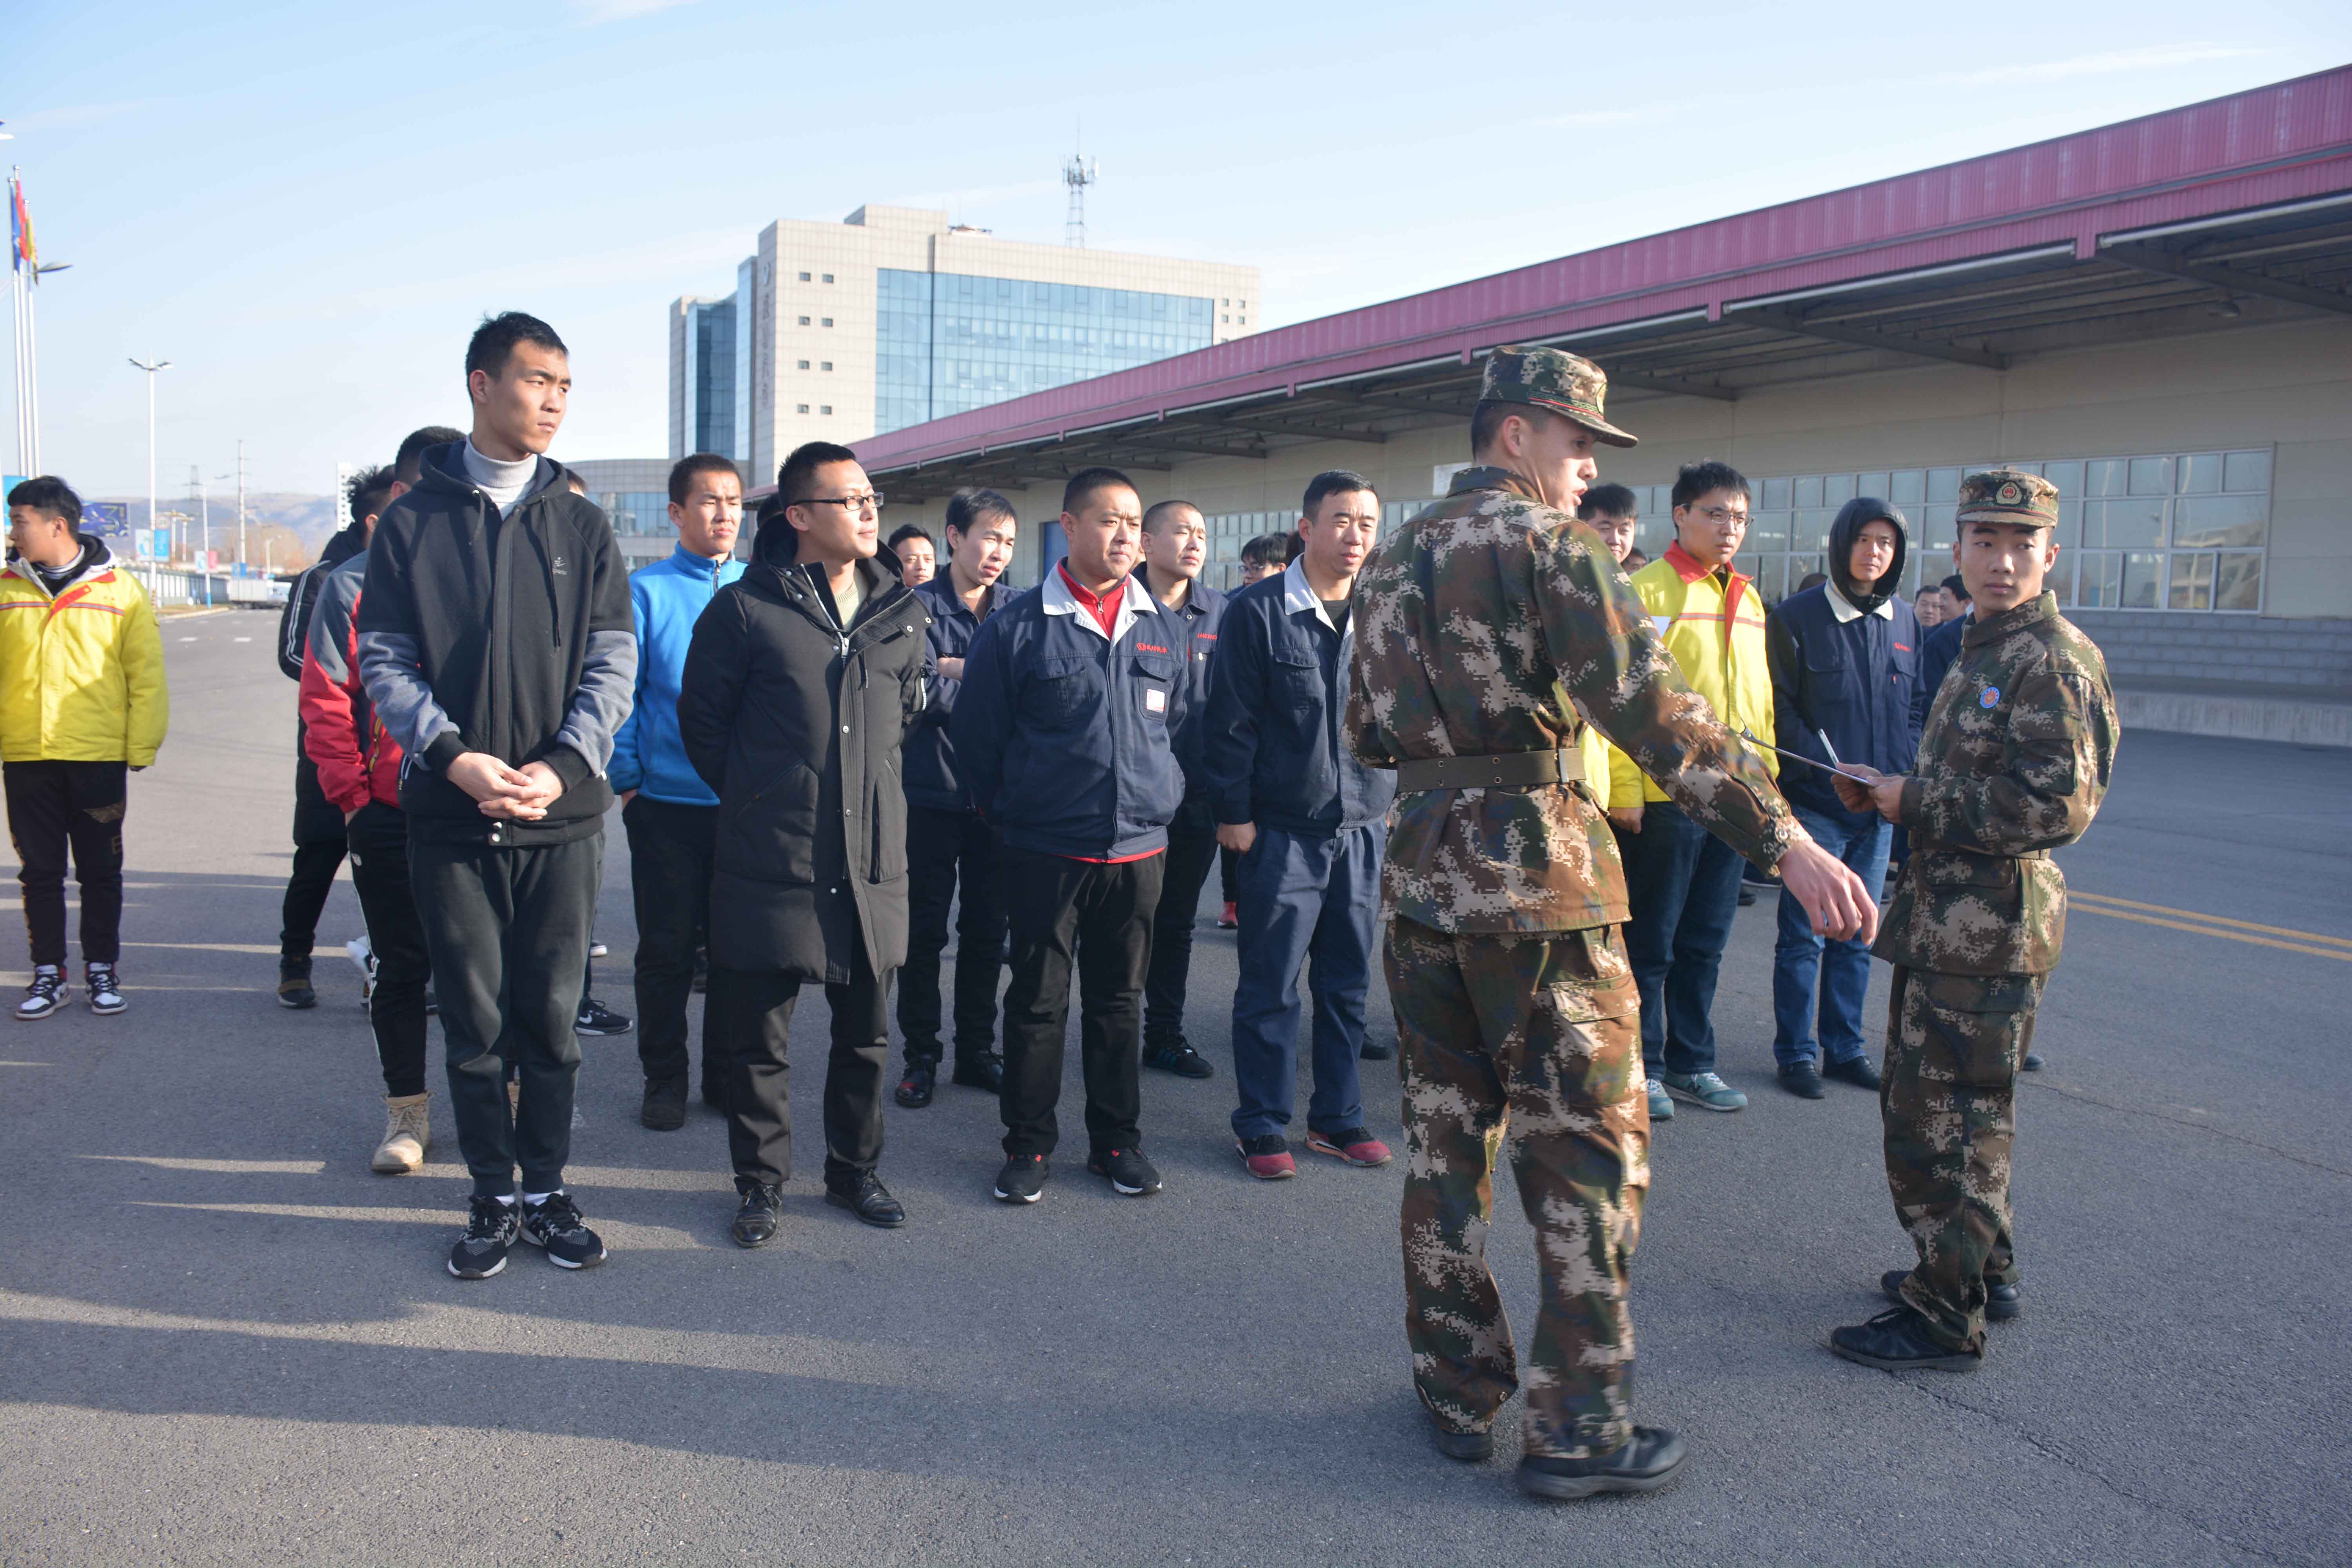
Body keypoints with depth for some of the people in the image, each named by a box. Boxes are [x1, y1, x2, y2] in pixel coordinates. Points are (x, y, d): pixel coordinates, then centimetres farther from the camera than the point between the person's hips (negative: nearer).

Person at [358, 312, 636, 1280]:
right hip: (450, 817, 0)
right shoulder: (413, 522, 4)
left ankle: (547, 1190, 22)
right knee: (475, 1023, 7)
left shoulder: (581, 526, 7)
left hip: (563, 816, 1)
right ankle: (494, 1200, 20)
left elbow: (613, 662, 1)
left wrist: (561, 767, -13)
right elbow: (383, 658, 0)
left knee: (551, 1019, 7)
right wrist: (454, 756, -16)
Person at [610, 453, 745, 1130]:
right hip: (666, 802, -2)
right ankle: (664, 1079, 20)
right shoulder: (643, 591, -2)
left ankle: (727, 1074, 24)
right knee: (667, 948, 6)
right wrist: (627, 777, -6)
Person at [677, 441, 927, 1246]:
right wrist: (756, 798, 6)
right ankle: (761, 1180, 24)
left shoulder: (901, 614, 7)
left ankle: (854, 1170, 31)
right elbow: (702, 719, 3)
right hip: (771, 860, -4)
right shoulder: (745, 608, -6)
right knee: (756, 1035, 6)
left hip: (872, 860, 4)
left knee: (866, 1033, 13)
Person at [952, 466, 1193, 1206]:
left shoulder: (1165, 630, 7)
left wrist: (1160, 796, 13)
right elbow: (975, 736, 2)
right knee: (1038, 1002, 5)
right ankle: (1028, 1145, 18)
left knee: (1119, 1002, 13)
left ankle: (1116, 1140, 25)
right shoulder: (1017, 627, -5)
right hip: (1047, 851, -3)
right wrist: (1009, 811, 6)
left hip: (1140, 849, 3)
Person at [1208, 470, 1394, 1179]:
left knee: (1348, 984, 12)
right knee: (1271, 987, 2)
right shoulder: (1258, 611, -6)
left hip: (1364, 828, 4)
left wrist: (1399, 796, 9)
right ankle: (1262, 1127, 14)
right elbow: (1231, 723, -6)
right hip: (1283, 829, -4)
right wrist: (1234, 812, -8)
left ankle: (1337, 1117, 24)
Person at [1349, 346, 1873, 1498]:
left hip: (1421, 873, 7)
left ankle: (1457, 1395, 25)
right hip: (1535, 877, -7)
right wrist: (1786, 843, -20)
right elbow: (1654, 710, -19)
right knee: (1588, 1156, 3)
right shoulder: (1544, 541, -8)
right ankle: (1576, 1430, 11)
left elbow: (1368, 735, 18)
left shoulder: (1392, 559, 15)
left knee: (1445, 1143, 14)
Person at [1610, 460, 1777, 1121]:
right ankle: (1641, 1068, 15)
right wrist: (1624, 790, -16)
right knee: (1649, 943, 3)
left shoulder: (1747, 600, 14)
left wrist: (1763, 779, 13)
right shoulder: (1647, 591, -8)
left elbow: (1760, 698, 19)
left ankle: (1690, 1064, 25)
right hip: (1664, 795, -7)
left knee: (1704, 943, 14)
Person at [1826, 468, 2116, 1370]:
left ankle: (1946, 1319, 8)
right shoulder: (1985, 652, 17)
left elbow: (2057, 805, -24)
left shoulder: (2052, 660, -16)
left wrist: (1916, 802, -17)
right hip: (1950, 916, 10)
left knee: (1944, 1123, -3)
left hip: (1988, 929, -10)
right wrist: (1892, 792, 8)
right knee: (1939, 1108, 20)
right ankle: (1984, 1271, 35)